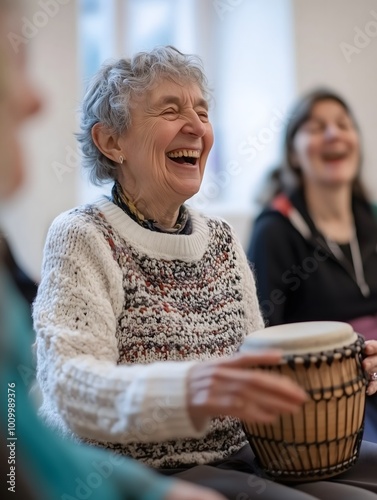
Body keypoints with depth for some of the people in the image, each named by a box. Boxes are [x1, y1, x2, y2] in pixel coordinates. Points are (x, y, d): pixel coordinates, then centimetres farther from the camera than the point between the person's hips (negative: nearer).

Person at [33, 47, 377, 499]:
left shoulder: (221, 240, 9)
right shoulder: (82, 237, -10)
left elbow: (256, 360, 12)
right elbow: (68, 385, -22)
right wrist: (188, 391, -41)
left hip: (236, 456, 7)